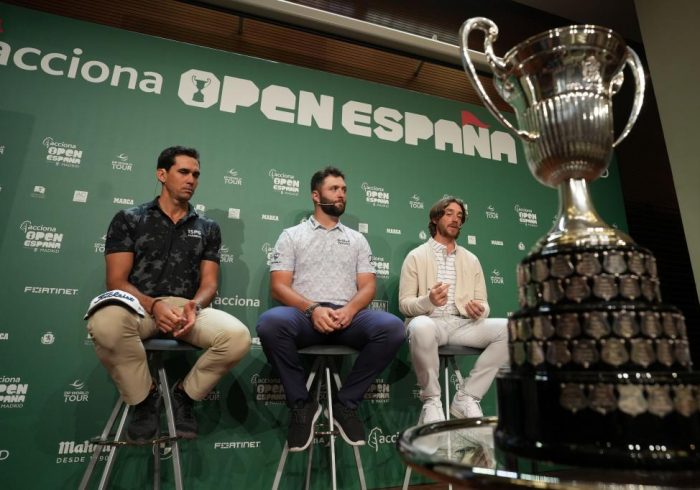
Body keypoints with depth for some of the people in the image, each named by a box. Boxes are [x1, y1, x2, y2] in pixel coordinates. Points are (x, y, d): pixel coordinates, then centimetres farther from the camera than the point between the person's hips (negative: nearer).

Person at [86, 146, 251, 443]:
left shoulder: (207, 228, 16)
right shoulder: (129, 219, 9)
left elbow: (209, 283, 9)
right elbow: (117, 280, 0)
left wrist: (194, 306, -16)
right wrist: (155, 305, -19)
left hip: (189, 308, 2)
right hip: (140, 305, -1)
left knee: (238, 337, -28)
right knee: (106, 322, -38)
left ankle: (184, 394, 2)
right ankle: (145, 398, -8)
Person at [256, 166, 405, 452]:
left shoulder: (357, 239, 20)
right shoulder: (292, 236, 12)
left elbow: (367, 286, 10)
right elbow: (279, 286, 2)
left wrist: (350, 309, -13)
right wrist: (313, 309, -16)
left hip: (347, 316, 2)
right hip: (305, 314, -2)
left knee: (392, 327, -29)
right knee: (270, 322, -36)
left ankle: (346, 403, -7)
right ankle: (302, 404, -10)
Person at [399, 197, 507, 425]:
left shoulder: (471, 260, 17)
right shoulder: (416, 256, 5)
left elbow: (483, 304, 14)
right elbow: (404, 304, -1)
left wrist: (479, 310, -12)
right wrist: (429, 301, -23)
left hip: (463, 324, 4)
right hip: (430, 323, -4)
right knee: (420, 327, -40)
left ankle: (466, 397, -11)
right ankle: (432, 400, -16)